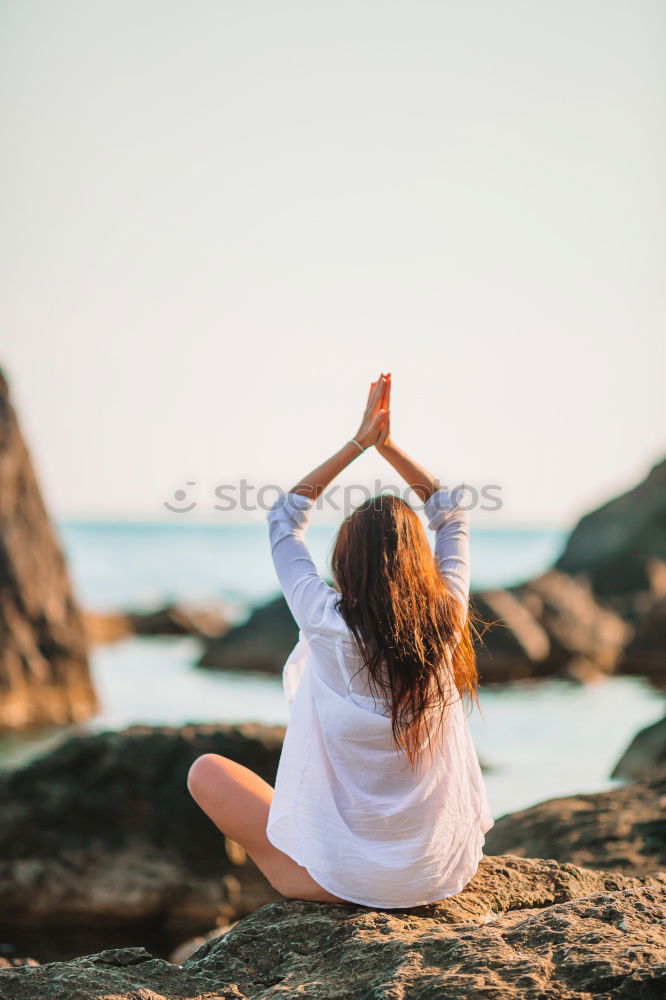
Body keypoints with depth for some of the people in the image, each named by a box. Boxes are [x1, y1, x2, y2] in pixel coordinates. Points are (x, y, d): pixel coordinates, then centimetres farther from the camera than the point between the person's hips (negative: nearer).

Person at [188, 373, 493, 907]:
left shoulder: (330, 626, -19)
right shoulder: (445, 622, -11)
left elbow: (283, 518, -2)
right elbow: (452, 516, 9)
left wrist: (358, 444, 0)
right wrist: (387, 444, 6)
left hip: (340, 877, -3)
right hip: (443, 873, 4)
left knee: (207, 769, 15)